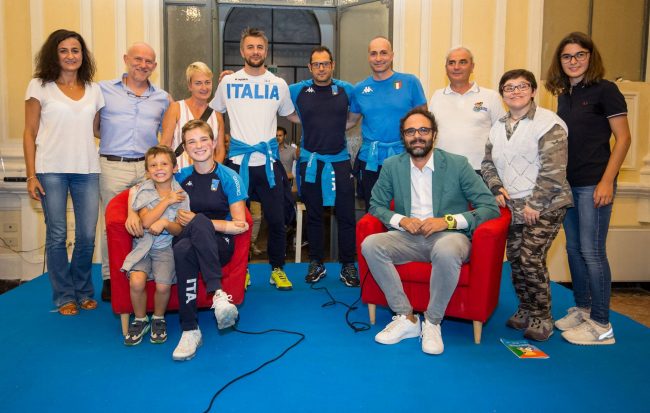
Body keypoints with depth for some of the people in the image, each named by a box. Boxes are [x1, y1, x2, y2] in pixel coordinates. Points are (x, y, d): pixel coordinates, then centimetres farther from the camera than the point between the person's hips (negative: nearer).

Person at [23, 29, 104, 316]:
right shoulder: (39, 86, 3)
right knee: (57, 235, 2)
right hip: (51, 170, -2)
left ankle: (83, 291, 22)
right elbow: (30, 134, 1)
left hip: (87, 170, 3)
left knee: (87, 234, 3)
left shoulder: (93, 90, 12)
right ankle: (65, 296, 16)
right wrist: (31, 175, -5)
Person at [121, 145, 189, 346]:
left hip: (166, 247, 0)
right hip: (143, 245, 1)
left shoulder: (181, 194, 1)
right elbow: (147, 221, -11)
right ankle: (140, 320, 3)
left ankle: (158, 319, 8)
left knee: (163, 285, -23)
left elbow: (180, 230, -1)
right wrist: (166, 201, -13)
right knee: (136, 281, -24)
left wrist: (165, 223, -21)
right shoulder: (143, 191, 1)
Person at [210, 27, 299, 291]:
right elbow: (214, 113, 15)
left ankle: (277, 269, 20)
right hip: (237, 161, 0)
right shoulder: (227, 82, 4)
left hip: (269, 161, 1)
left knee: (276, 219, 4)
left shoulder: (279, 84, 6)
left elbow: (291, 115, 20)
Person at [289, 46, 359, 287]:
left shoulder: (346, 90, 3)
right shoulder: (298, 91, 2)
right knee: (313, 216, 9)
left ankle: (348, 266, 11)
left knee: (346, 216, 0)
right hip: (310, 161, 0)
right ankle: (316, 264, 21)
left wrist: (340, 128, 6)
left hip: (340, 161, 0)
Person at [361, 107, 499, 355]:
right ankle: (406, 318, -13)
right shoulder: (392, 166, 7)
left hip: (448, 235, -3)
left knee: (446, 251, -39)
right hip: (408, 237, 3)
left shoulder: (458, 164, -1)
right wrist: (401, 220, -8)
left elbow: (491, 207, -3)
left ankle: (432, 323, -15)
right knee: (370, 245, -25)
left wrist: (448, 221, -16)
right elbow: (376, 205, 13)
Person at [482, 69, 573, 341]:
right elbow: (488, 163, 17)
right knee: (515, 258, 8)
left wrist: (535, 204, -17)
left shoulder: (548, 123, -10)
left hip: (544, 206, -6)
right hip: (514, 206, 7)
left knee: (531, 259, -11)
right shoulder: (498, 127, 13)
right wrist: (497, 188, -2)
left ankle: (542, 318, 6)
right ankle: (526, 310, 26)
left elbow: (553, 169, -16)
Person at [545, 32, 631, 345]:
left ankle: (601, 325, 6)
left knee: (592, 251, -5)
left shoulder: (604, 90, -6)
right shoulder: (563, 95, 13)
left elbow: (623, 138, -9)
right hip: (567, 183, 7)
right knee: (573, 248, 13)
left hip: (593, 184, -7)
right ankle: (581, 310, 27)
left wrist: (607, 181, -16)